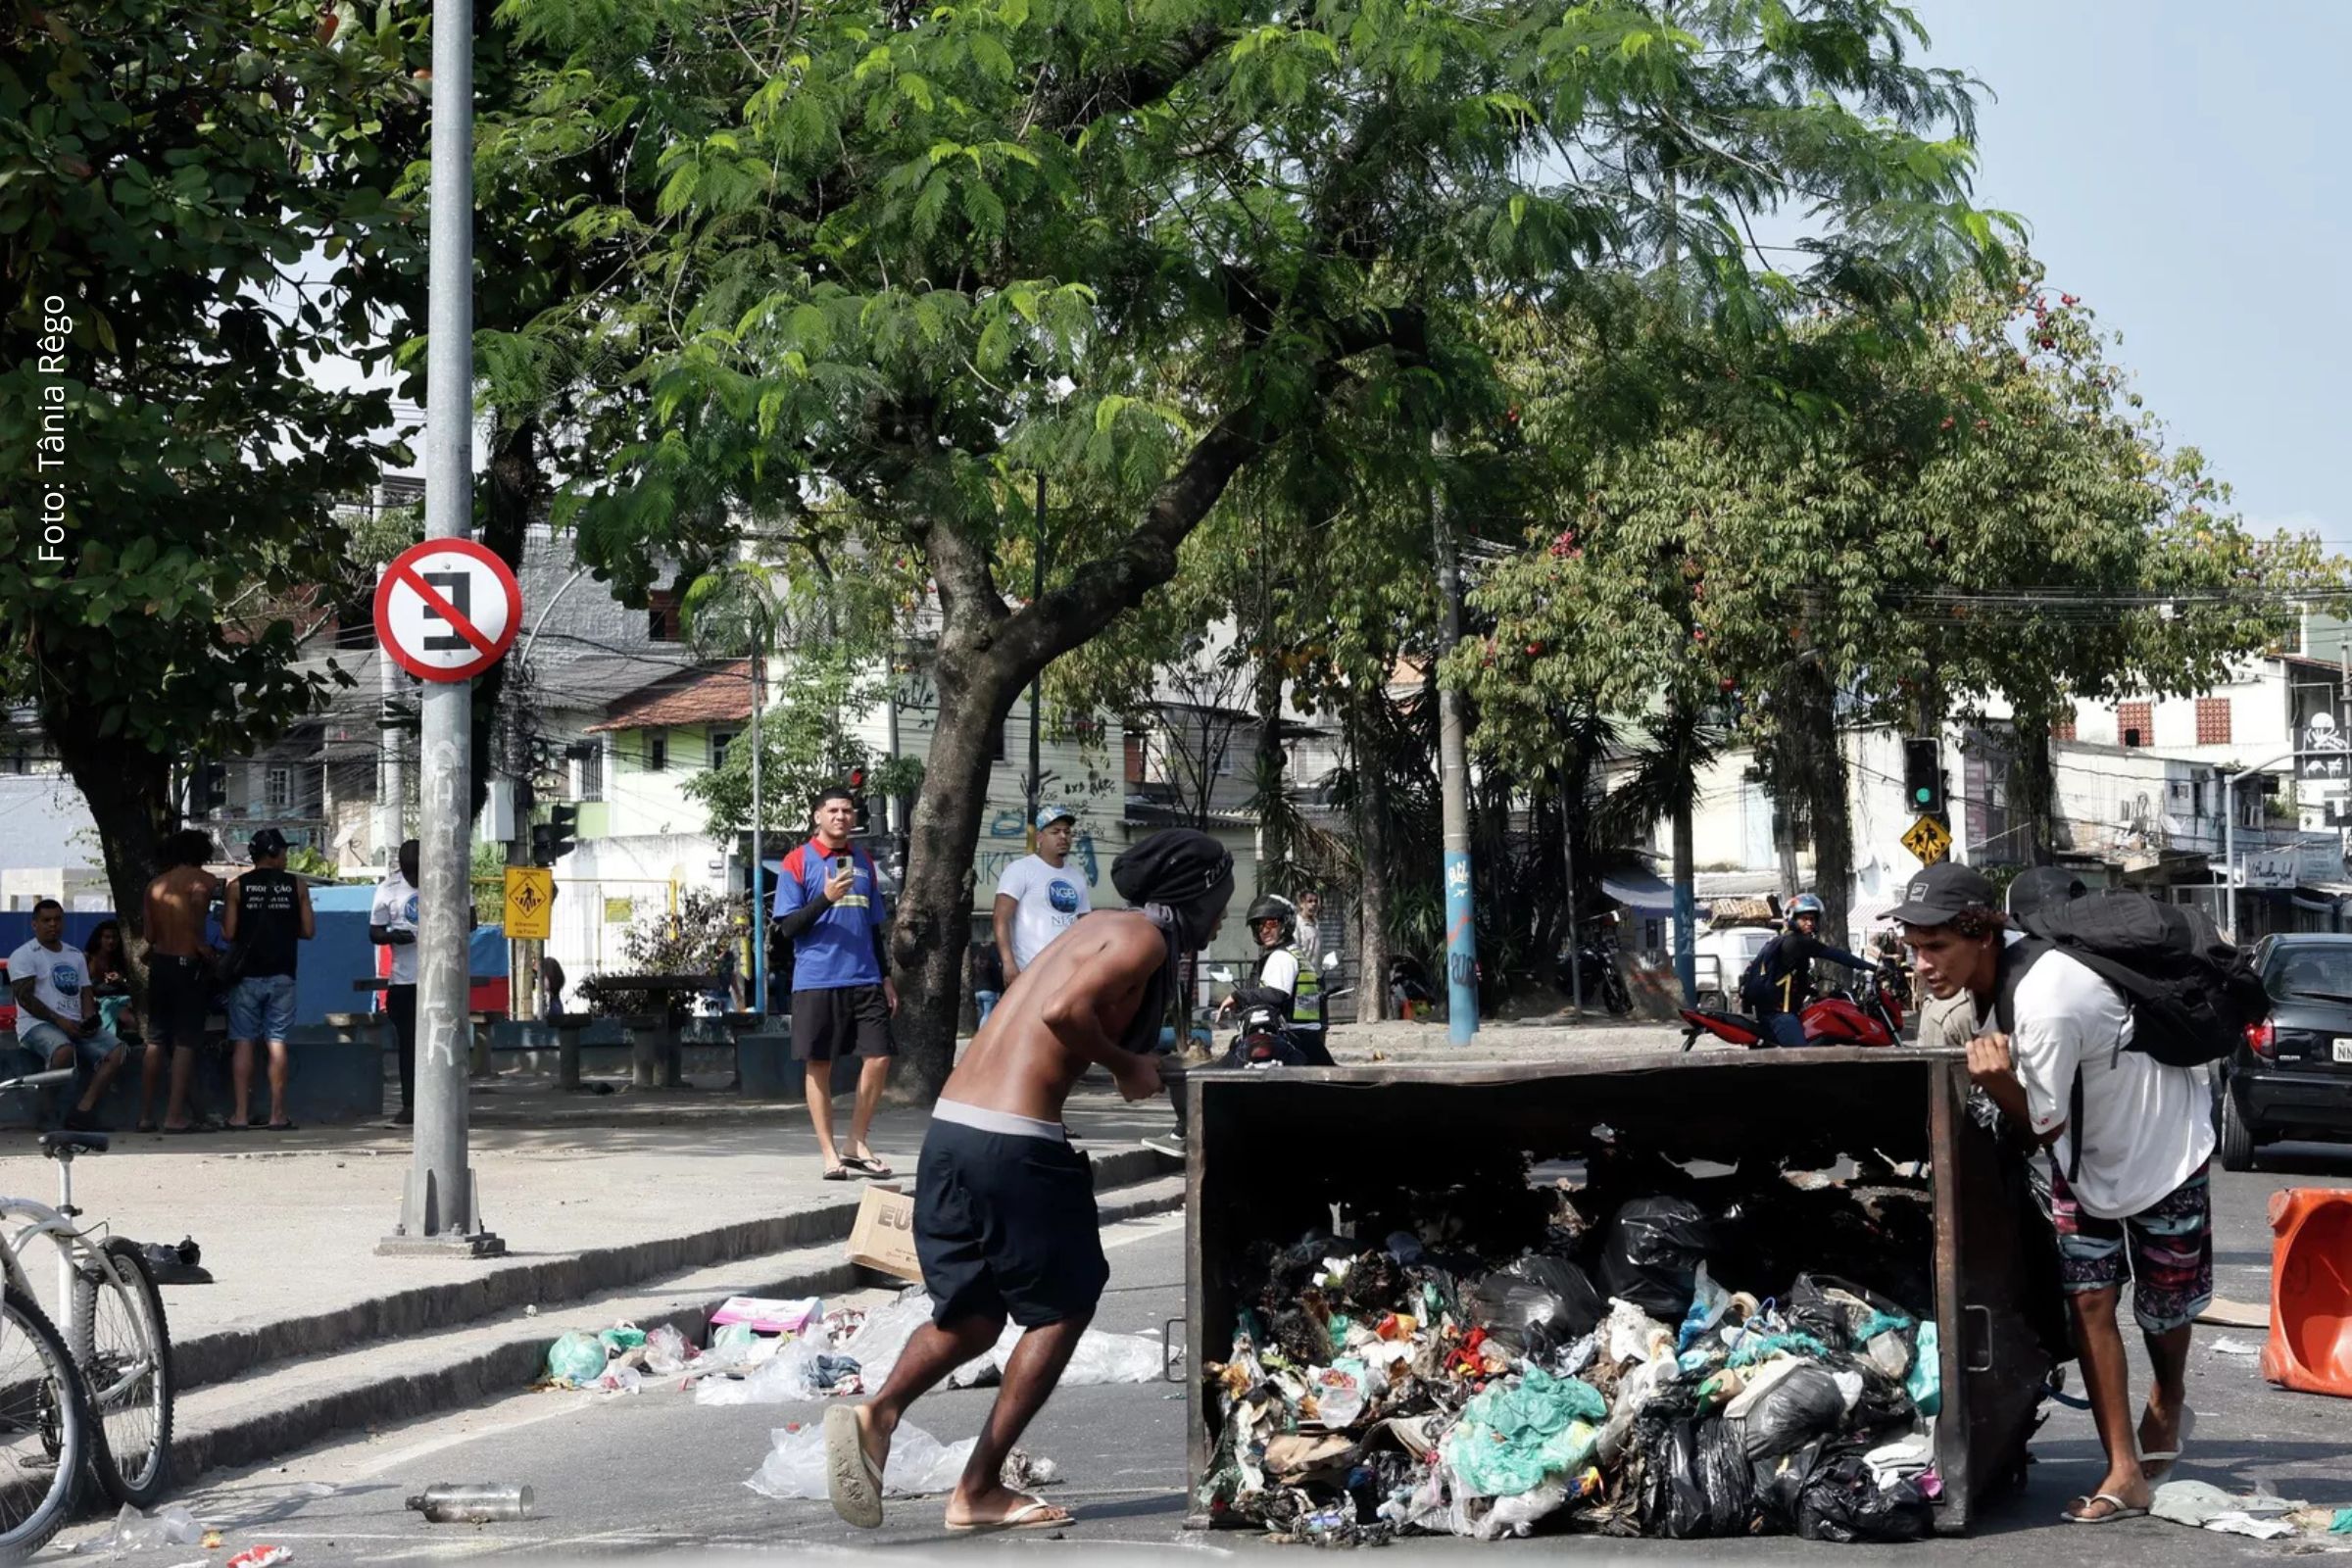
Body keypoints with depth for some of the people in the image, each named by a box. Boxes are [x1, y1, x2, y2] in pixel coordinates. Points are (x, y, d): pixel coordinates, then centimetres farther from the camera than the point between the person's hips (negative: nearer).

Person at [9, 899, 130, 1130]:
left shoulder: (76, 955, 22)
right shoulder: (24, 955, 2)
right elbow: (25, 997, -9)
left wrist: (89, 1020, -5)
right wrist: (59, 1020, -18)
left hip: (75, 1025, 6)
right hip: (38, 1024, -6)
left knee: (117, 1052, -18)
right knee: (64, 1050, -39)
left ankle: (83, 1109, -27)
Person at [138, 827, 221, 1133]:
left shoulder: (155, 884, 11)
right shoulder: (202, 880, -5)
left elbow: (150, 934, 8)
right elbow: (196, 907, -24)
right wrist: (203, 947, -12)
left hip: (159, 963, 6)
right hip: (188, 965, -6)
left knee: (156, 1041, 11)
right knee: (185, 1043, -3)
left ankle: (145, 1115, 12)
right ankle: (175, 1116, -7)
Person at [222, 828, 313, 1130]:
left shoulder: (237, 887, -2)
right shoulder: (297, 885, 1)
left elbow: (228, 934, -5)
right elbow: (308, 931, 1)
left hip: (247, 975, 0)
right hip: (281, 975, 1)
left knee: (243, 1043, 4)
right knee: (277, 1042, 3)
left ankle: (241, 1114, 1)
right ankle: (277, 1114, 2)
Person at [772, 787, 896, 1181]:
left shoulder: (863, 861, 15)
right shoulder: (798, 862, 0)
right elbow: (788, 927, -5)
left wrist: (886, 977, 17)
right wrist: (826, 898, -19)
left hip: (864, 980, 4)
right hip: (816, 981, -4)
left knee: (878, 1058, -3)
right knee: (820, 1065, 0)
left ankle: (857, 1144, 11)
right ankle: (829, 1153, 8)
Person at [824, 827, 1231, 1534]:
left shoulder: (1100, 926, 23)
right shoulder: (1145, 938, -3)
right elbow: (1063, 1012, -18)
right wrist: (1124, 1065, -4)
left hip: (949, 1129, 8)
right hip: (1016, 1139, -8)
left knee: (970, 1315, 16)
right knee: (1062, 1309, 9)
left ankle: (878, 1414, -10)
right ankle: (978, 1492, 7)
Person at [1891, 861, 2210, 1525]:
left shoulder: (2044, 1008, -41)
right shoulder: (1995, 965, -15)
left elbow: (2045, 1125, -28)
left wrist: (1998, 1080, -44)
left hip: (2162, 1144, -6)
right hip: (2085, 1154, 7)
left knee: (2162, 1303, 15)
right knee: (2089, 1300, -3)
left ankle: (2168, 1404, 47)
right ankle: (2125, 1473, 1)